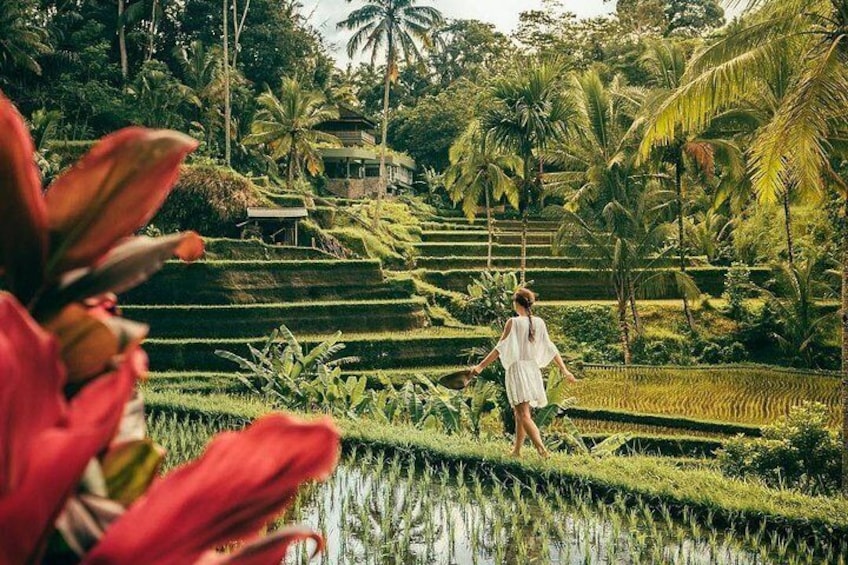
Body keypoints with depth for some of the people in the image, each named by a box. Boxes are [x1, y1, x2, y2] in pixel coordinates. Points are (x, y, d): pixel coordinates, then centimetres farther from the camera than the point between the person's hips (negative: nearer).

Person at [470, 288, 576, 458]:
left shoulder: (513, 322, -9)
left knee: (524, 415, -8)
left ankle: (542, 449, -22)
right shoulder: (539, 323, 4)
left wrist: (481, 366, -8)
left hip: (517, 369, -6)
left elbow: (500, 348, -11)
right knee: (520, 413, 17)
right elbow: (551, 349, 8)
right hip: (533, 369, 6)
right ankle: (517, 451, 23)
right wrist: (564, 370, 15)